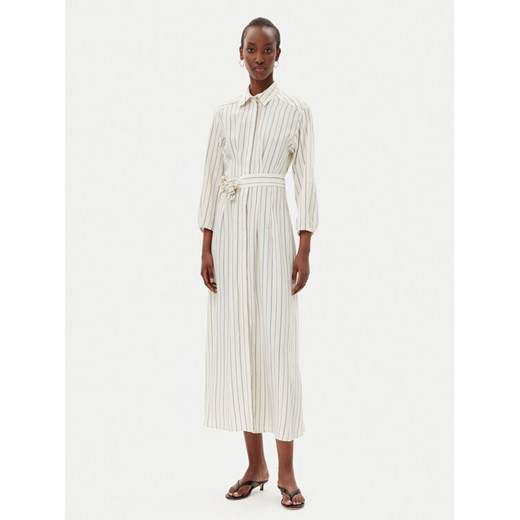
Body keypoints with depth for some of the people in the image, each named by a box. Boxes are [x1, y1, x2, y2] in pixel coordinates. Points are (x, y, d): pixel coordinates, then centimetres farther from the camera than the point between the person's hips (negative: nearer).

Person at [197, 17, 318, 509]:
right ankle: (255, 464, 16)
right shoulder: (225, 113, 11)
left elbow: (306, 181, 0)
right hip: (229, 231, 4)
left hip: (273, 228, -3)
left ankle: (286, 470, 6)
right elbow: (211, 179, 10)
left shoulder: (296, 111, 3)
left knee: (277, 344, -4)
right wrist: (206, 246, 3)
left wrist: (305, 249, -7)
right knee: (235, 342, 4)